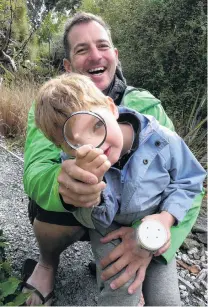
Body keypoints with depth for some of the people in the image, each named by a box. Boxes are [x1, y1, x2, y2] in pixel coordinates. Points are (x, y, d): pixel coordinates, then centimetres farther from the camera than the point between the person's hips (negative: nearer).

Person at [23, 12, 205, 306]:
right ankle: (48, 262, 3)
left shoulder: (147, 106, -15)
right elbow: (35, 174, -29)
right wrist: (61, 184, -54)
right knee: (55, 202, -33)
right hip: (69, 218, 0)